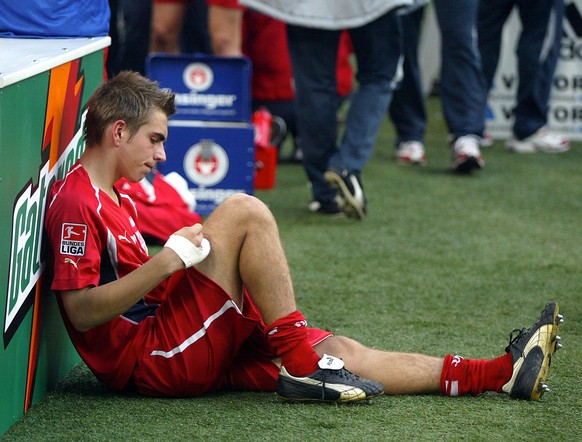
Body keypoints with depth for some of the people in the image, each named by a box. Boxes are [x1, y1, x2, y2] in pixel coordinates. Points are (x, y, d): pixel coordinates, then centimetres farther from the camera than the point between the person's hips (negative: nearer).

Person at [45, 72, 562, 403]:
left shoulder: (114, 196, 20)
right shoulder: (77, 204, -14)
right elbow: (81, 312, -22)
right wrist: (166, 262, -24)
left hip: (192, 352, 10)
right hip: (151, 360, -10)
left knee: (339, 352, 4)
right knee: (245, 212, -18)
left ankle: (505, 373, 4)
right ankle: (299, 360, -14)